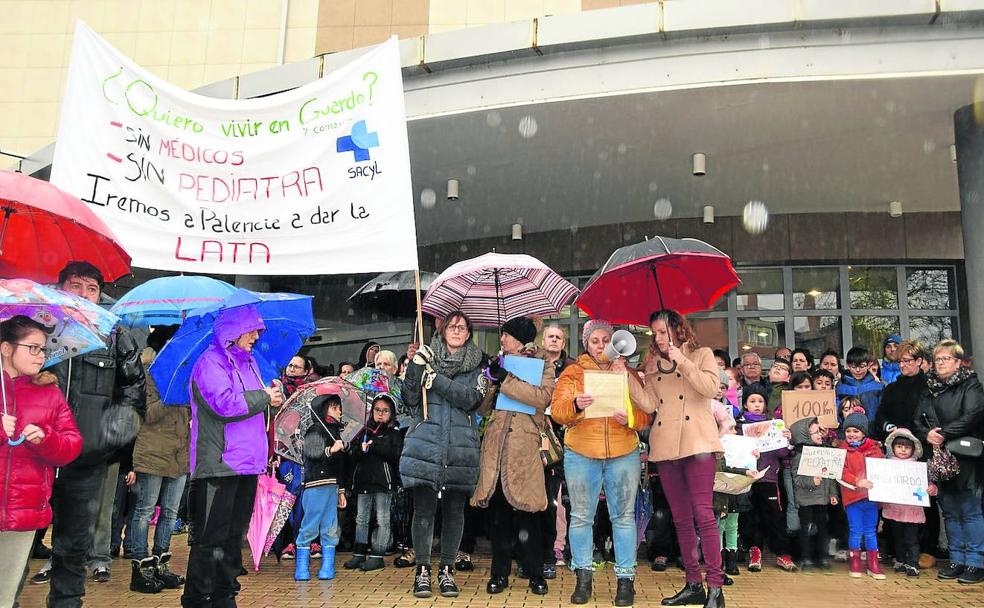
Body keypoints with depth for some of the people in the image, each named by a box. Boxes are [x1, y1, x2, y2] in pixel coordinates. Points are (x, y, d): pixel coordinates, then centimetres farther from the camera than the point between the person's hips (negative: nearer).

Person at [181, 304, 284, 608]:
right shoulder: (211, 362, -8)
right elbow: (225, 403, -21)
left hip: (247, 463, 8)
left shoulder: (249, 362, 18)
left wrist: (273, 395, 5)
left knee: (235, 534, 14)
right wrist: (264, 397, -12)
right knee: (211, 537, -3)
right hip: (219, 465, -8)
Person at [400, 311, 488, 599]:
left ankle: (447, 570, 19)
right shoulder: (426, 358, 9)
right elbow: (410, 400, 1)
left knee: (454, 511, 6)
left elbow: (472, 399, -8)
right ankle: (422, 570, 11)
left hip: (461, 448, 1)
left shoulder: (477, 365, 10)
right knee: (424, 509, -1)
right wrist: (415, 366, -12)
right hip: (425, 444, -1)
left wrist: (437, 380, -13)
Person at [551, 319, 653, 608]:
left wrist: (629, 418, -17)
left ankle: (625, 579, 13)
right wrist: (575, 405, -27)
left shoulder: (627, 373, 10)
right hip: (581, 455, -1)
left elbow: (645, 416, 5)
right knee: (581, 516, 3)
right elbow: (557, 410, -6)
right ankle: (583, 578, 15)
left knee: (624, 516, 3)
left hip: (623, 455, 1)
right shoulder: (573, 372, 6)